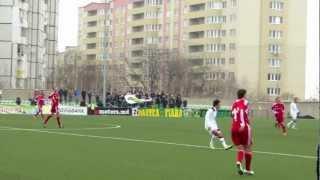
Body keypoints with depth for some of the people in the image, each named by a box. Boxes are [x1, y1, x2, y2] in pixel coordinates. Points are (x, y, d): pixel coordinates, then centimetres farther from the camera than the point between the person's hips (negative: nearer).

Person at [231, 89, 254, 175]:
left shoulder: (234, 103, 13)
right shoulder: (245, 102, -3)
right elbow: (242, 111, -22)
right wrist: (243, 123, -32)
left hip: (234, 128, 5)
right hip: (244, 128, -5)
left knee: (240, 148, 9)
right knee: (247, 148, 10)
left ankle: (239, 162, -22)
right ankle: (248, 169, 18)